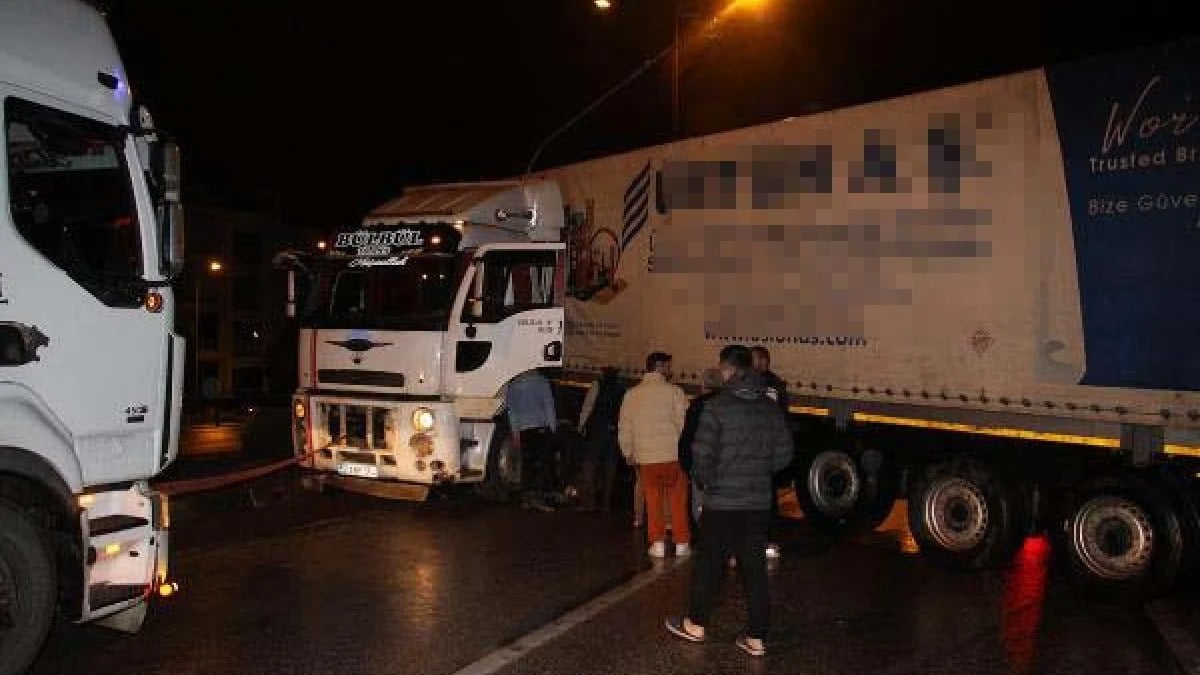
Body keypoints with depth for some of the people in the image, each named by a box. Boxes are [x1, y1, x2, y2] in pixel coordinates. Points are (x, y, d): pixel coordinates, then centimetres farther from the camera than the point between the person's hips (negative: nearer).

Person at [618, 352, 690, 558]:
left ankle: (657, 543, 10)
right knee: (678, 501, 8)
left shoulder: (632, 394, 6)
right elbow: (684, 423, -8)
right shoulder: (674, 392, -6)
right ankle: (682, 543, 13)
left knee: (653, 501, 11)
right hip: (673, 455, -3)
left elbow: (624, 428, 9)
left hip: (645, 458, 3)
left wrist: (628, 453, 20)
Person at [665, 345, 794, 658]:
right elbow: (783, 453, 6)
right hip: (760, 502, 4)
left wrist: (704, 480, 1)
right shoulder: (770, 408, 3)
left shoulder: (717, 405, -12)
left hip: (722, 501, -4)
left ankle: (695, 624, 26)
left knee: (710, 564, 11)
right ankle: (756, 638, 15)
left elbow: (702, 452, -17)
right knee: (755, 569, 10)